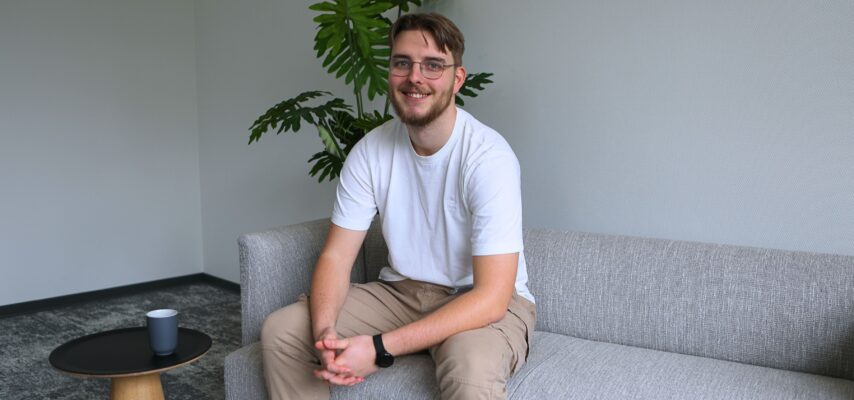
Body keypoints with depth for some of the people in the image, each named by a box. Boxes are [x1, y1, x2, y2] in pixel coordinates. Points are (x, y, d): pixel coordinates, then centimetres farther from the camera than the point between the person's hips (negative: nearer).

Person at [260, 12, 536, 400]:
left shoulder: (488, 157, -22)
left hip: (481, 304, -5)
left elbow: (491, 298, -26)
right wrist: (324, 332, -25)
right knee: (280, 331, -7)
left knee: (471, 369, -38)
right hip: (401, 292, 5)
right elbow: (336, 255, -4)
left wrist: (380, 348, -31)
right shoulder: (370, 151, -6)